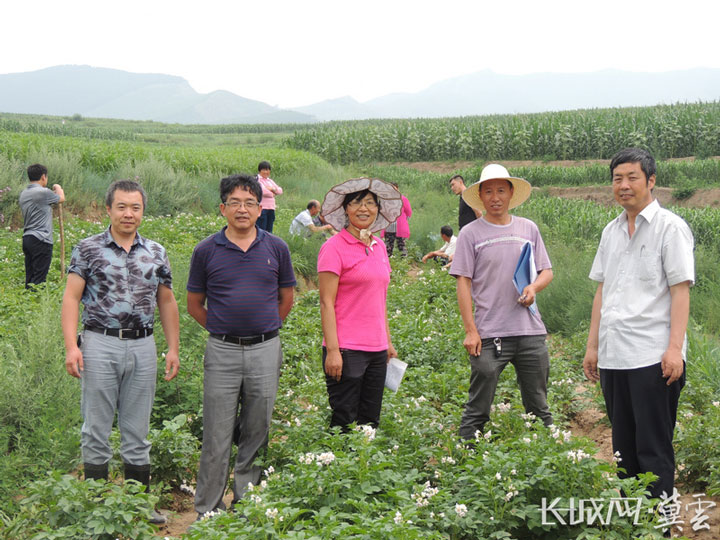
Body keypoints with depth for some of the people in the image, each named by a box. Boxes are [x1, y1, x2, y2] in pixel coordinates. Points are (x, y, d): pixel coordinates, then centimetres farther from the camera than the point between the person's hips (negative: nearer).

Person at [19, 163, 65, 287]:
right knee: (39, 278, -7)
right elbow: (62, 198, 5)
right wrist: (58, 188, 26)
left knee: (29, 276, 10)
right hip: (41, 240, -8)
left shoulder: (23, 194, 12)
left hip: (27, 238, 8)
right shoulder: (43, 192, -12)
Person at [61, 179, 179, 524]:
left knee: (137, 431, 10)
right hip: (100, 344, -3)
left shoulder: (156, 253, 10)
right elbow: (71, 298, -4)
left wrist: (173, 348, 9)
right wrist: (71, 346, -14)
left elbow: (166, 302, 15)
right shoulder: (88, 249, 0)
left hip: (143, 347, 3)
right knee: (96, 430, 2)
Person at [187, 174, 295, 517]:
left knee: (256, 434, 10)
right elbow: (194, 304, 9)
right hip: (222, 351, -1)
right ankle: (207, 512, 13)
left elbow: (286, 298, 15)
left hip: (266, 350, 2)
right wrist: (223, 331, 6)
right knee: (216, 438, 2)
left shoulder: (276, 248, 4)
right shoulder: (206, 251, 0)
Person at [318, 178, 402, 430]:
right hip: (346, 350, -7)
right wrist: (332, 350, -17)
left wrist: (388, 342, 19)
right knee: (345, 424, -1)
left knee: (370, 423, 11)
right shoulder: (335, 247, -8)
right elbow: (326, 302, -11)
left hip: (376, 350, 7)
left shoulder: (378, 246, 13)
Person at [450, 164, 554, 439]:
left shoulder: (529, 229, 11)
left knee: (539, 408, 11)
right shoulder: (470, 233, 1)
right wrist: (470, 331, -8)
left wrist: (534, 287, -7)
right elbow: (463, 283, -1)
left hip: (531, 333, 3)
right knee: (477, 410, -1)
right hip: (489, 334, -3)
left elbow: (547, 271, 17)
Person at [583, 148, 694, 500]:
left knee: (654, 451, -4)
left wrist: (675, 348, -16)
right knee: (624, 447, 13)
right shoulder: (611, 232, 16)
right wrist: (593, 346, 15)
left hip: (653, 357, -6)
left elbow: (680, 290, -9)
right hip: (614, 357, 7)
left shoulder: (670, 227, -3)